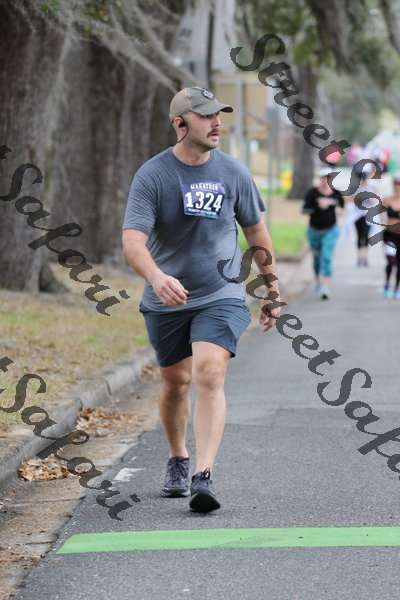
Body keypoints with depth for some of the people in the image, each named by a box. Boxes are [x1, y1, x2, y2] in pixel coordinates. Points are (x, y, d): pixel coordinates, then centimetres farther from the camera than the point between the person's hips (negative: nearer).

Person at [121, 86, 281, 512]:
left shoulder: (233, 172, -1)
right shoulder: (152, 176, -10)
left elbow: (256, 232, 13)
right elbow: (132, 240, -20)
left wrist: (271, 291, 15)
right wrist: (156, 277, -40)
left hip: (221, 297, 0)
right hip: (166, 301, 0)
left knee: (209, 375, -19)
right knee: (175, 382, 12)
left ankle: (203, 476, -24)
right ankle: (176, 461, 38)